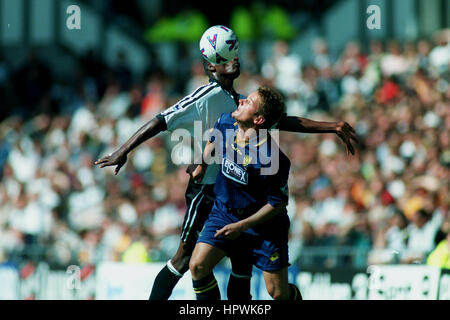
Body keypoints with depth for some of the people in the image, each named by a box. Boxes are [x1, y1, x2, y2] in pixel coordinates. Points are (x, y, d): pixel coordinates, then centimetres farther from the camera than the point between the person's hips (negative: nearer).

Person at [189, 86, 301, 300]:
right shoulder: (226, 123, -11)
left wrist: (242, 226, -19)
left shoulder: (273, 158, -28)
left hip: (264, 224, -5)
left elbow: (278, 203, -19)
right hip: (224, 212, 5)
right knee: (197, 266, -14)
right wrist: (202, 165, 22)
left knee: (278, 292, -1)